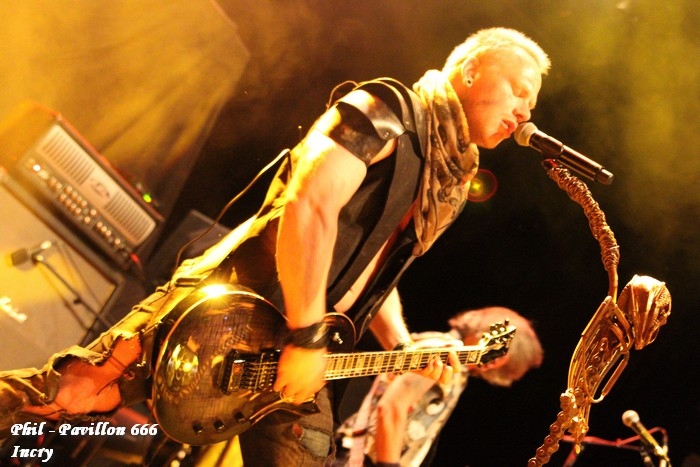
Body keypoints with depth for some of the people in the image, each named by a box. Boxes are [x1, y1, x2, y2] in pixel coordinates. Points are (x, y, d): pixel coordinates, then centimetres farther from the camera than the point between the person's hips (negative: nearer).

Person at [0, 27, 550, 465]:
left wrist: (401, 347, 10)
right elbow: (309, 206, -21)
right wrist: (306, 335, -21)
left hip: (301, 363, 8)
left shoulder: (446, 184, 17)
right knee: (66, 393, -15)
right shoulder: (392, 109, -8)